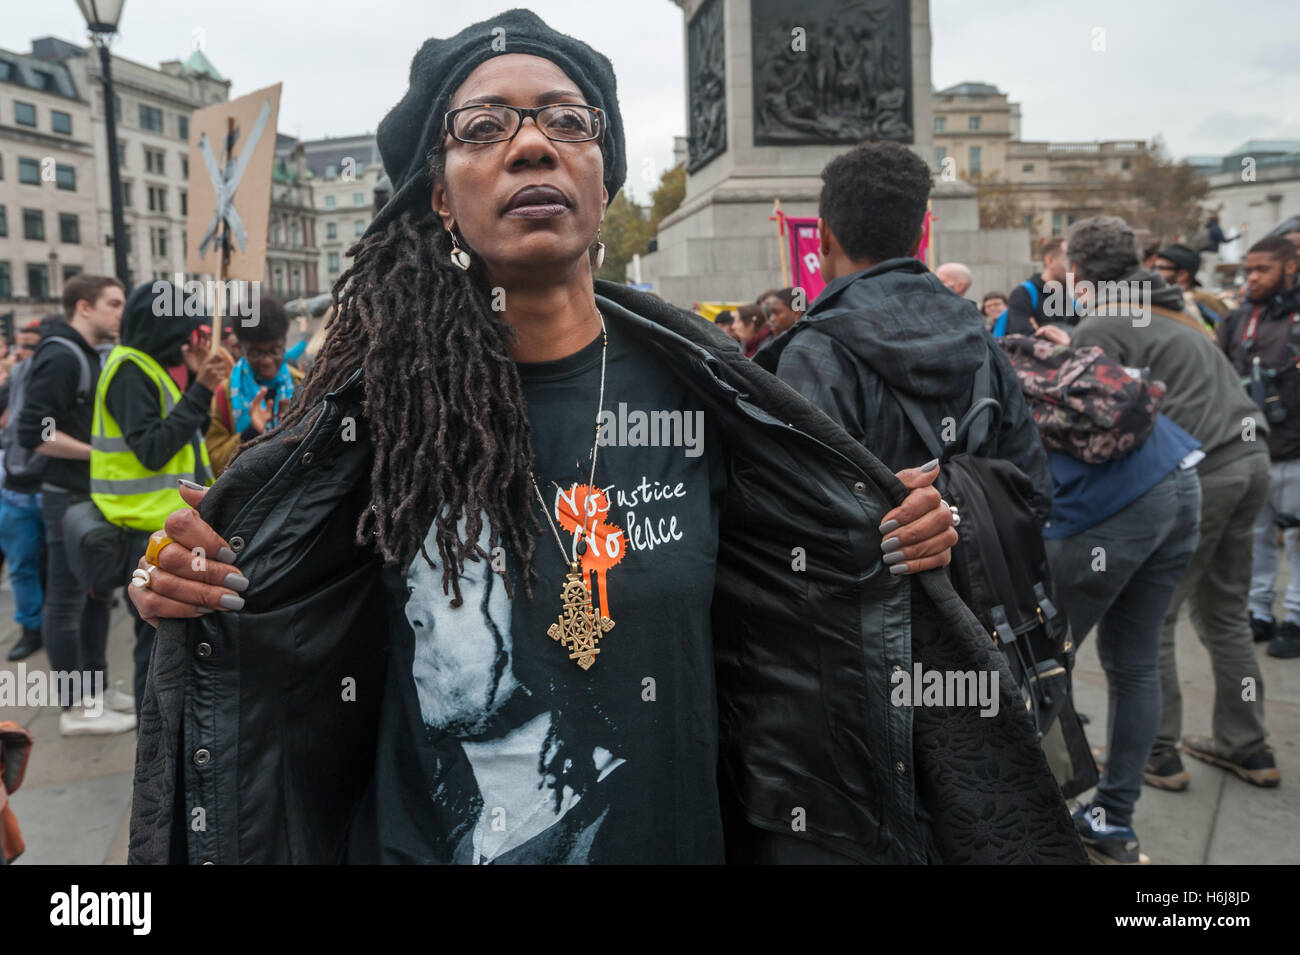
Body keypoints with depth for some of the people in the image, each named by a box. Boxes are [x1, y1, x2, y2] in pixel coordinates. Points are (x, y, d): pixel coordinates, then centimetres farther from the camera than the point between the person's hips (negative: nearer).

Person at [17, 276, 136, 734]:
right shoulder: (62, 356, -17)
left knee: (96, 593, 16)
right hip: (70, 497, -10)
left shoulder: (88, 355, 13)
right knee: (66, 601, 0)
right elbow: (34, 433, -23)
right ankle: (76, 707, 9)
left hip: (94, 494, 10)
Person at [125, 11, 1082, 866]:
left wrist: (886, 563, -12)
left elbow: (770, 621, 2)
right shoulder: (380, 397, -11)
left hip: (670, 835, 2)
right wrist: (197, 597, -22)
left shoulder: (697, 386, -8)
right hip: (422, 836, -1)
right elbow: (311, 659, -5)